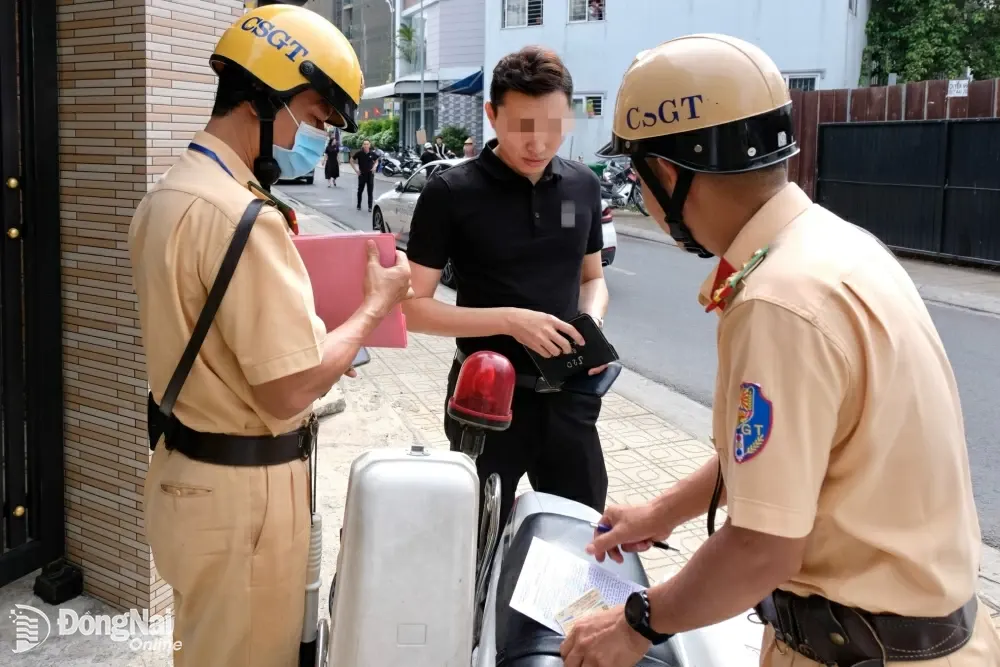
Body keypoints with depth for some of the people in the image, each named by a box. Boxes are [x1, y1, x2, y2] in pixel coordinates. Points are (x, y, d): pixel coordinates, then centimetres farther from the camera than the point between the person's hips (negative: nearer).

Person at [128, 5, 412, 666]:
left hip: (183, 469, 9)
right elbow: (290, 391, -25)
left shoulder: (165, 196, 6)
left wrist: (316, 342, 13)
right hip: (241, 488, -9)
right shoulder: (244, 217, -24)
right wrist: (376, 307, -11)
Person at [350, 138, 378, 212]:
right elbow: (352, 160, 2)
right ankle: (359, 205, 25)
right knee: (360, 190, 10)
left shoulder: (372, 153, -3)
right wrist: (356, 170, -4)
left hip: (370, 174, 1)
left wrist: (374, 167, -4)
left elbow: (376, 161, 15)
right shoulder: (359, 153, -8)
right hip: (362, 174, -1)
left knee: (370, 191, -1)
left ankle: (370, 207, 5)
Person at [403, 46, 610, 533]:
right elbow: (413, 307, -10)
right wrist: (509, 320, -21)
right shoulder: (451, 194, -11)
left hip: (567, 396, 4)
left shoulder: (583, 186, 3)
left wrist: (592, 320, -7)